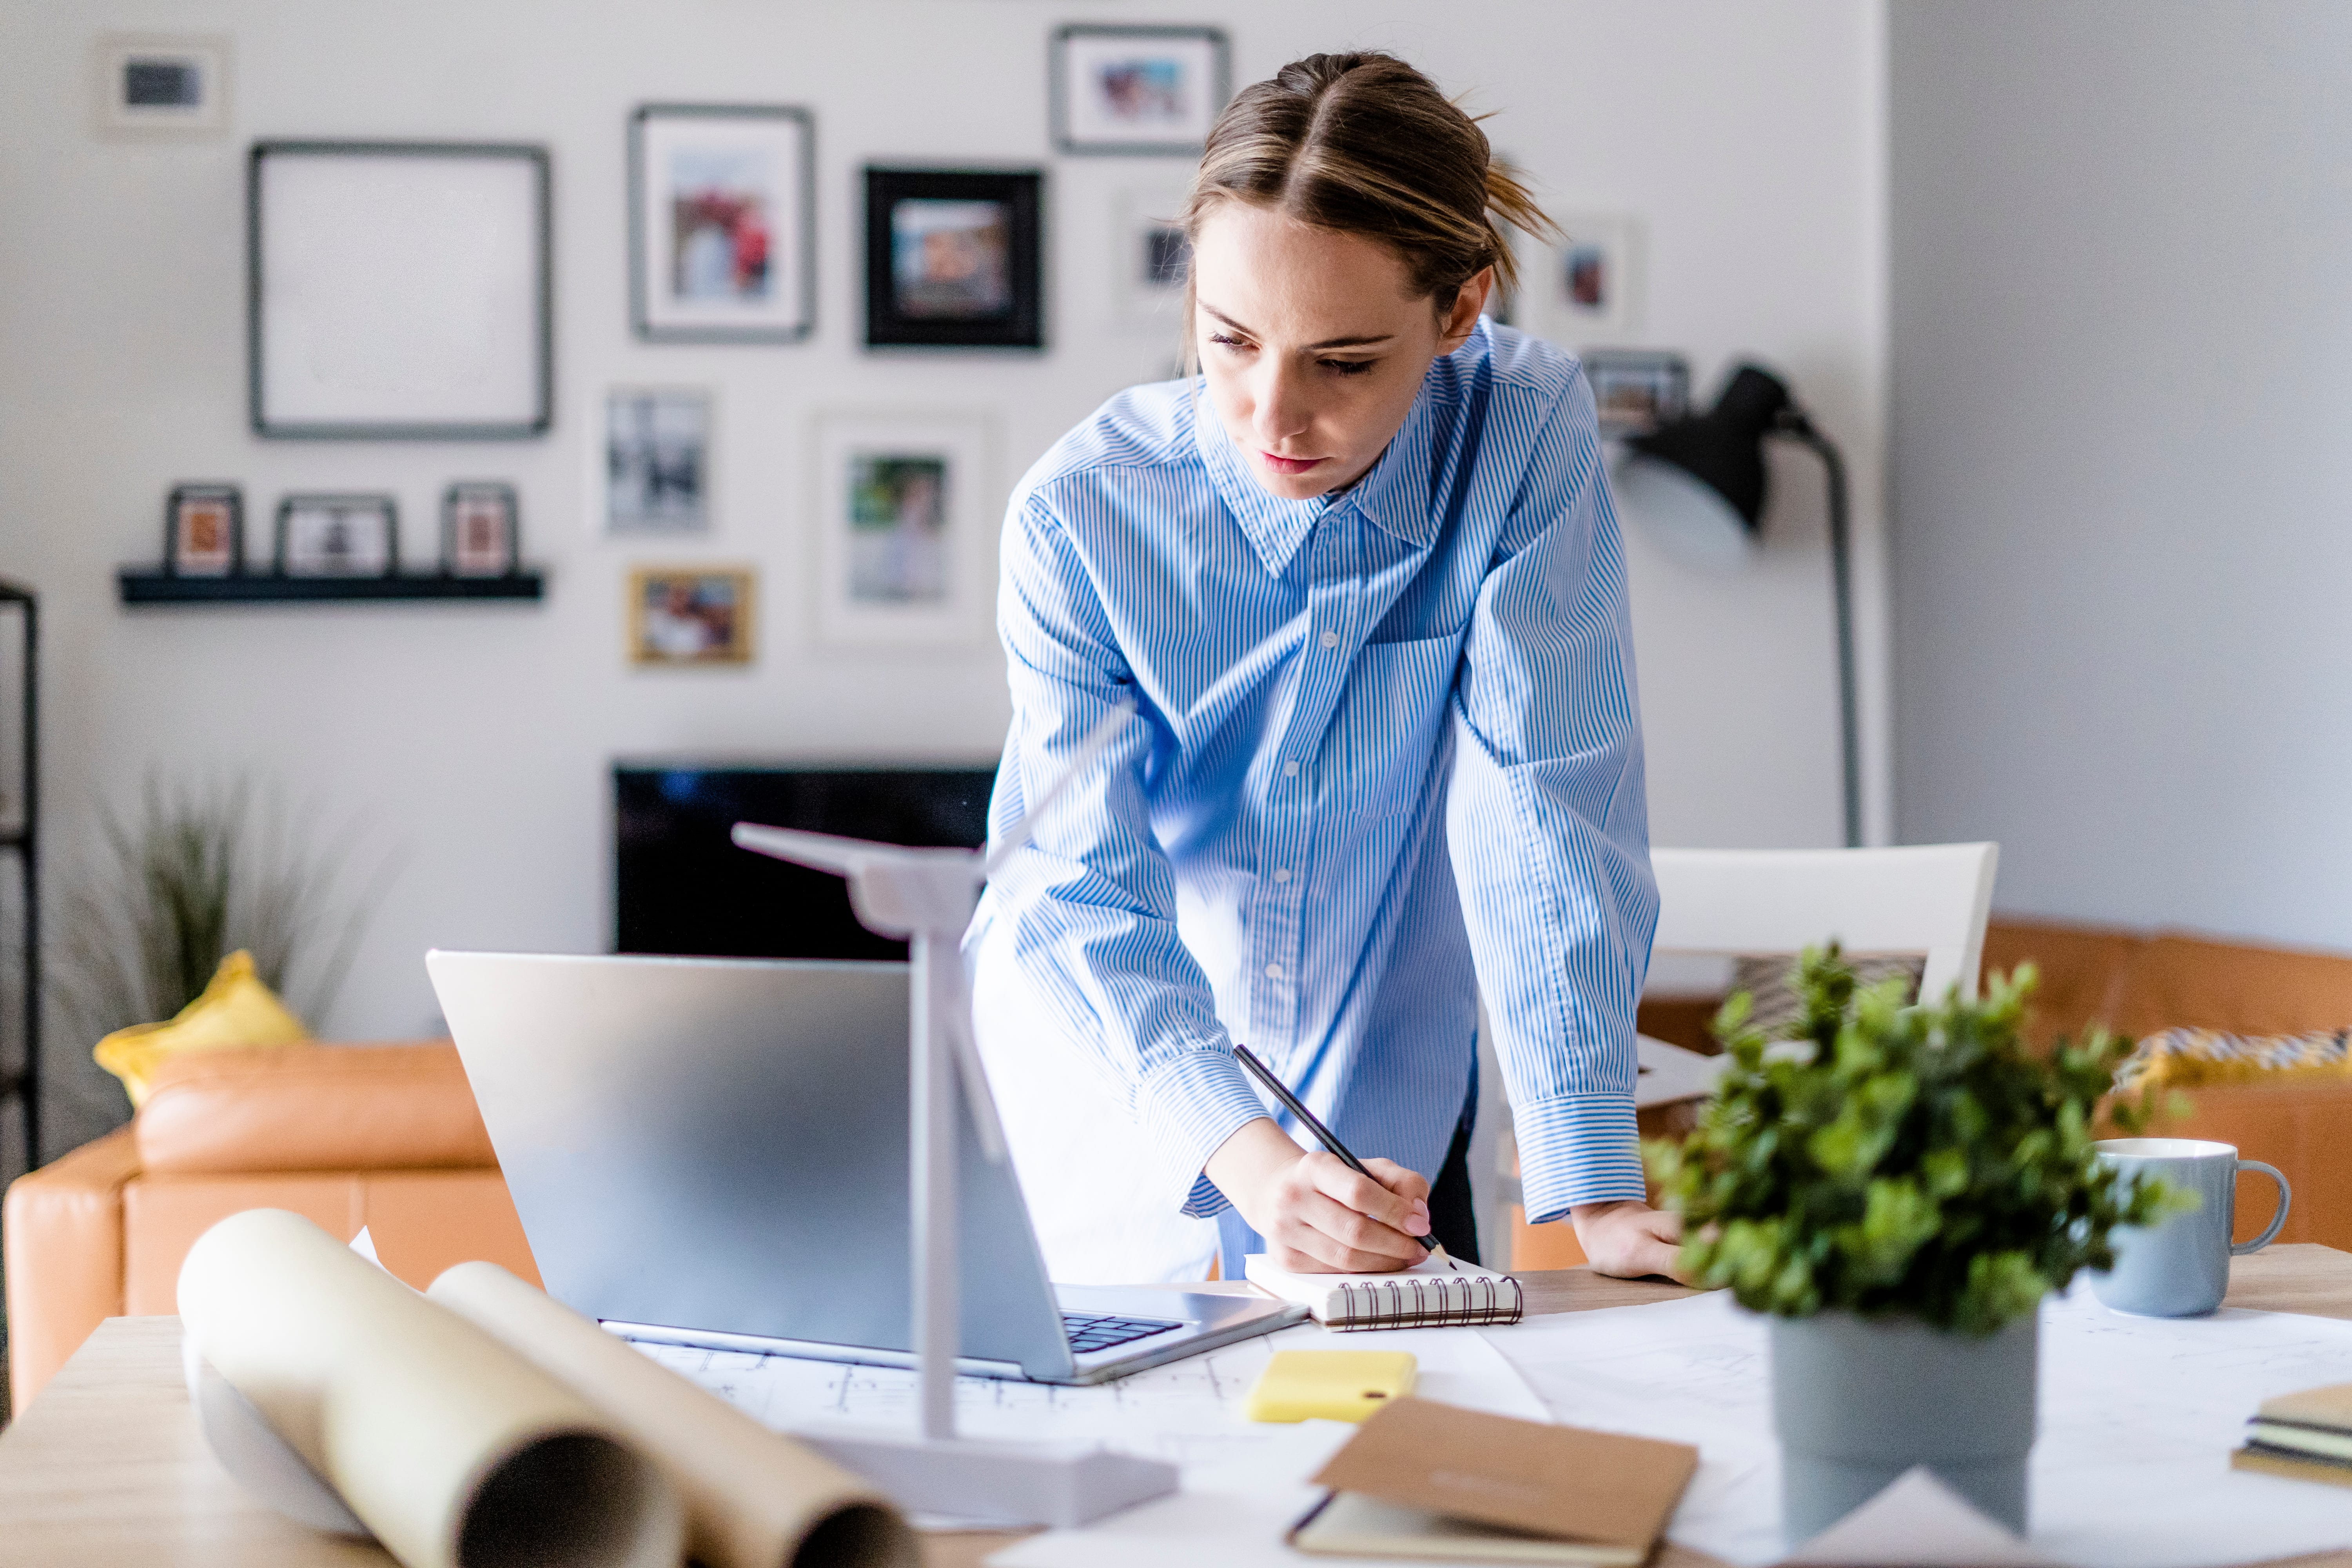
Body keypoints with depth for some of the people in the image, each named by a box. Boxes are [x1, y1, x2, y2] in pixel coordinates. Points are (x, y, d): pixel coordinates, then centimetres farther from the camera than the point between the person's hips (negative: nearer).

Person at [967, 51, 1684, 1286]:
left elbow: (1545, 806, -20)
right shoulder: (1080, 515, -19)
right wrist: (1250, 1162, -40)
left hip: (1380, 1124, 0)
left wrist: (1593, 1194, -28)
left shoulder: (1527, 436, -16)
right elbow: (1080, 894, -23)